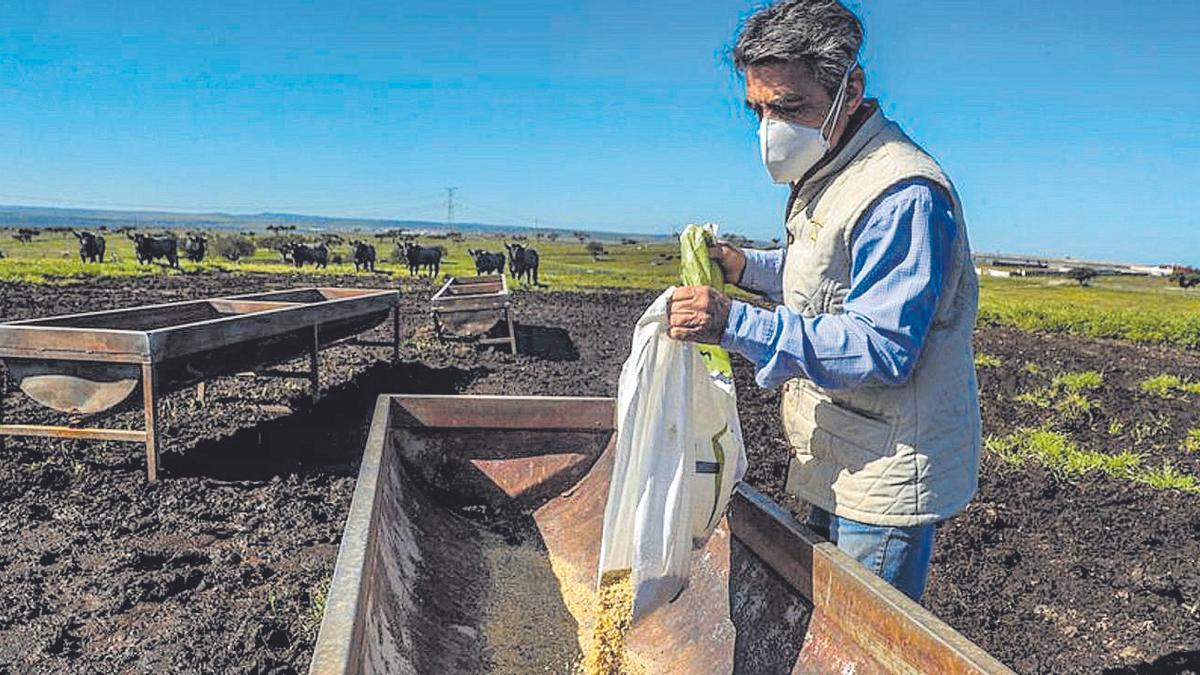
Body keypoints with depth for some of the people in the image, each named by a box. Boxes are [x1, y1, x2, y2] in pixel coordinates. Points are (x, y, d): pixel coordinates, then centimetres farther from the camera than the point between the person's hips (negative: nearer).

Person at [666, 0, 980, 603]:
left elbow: (881, 349, -28)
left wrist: (737, 325, -34)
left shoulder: (902, 195, -23)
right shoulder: (825, 174, 10)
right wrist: (747, 268, 6)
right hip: (837, 464, 10)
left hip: (884, 478, -10)